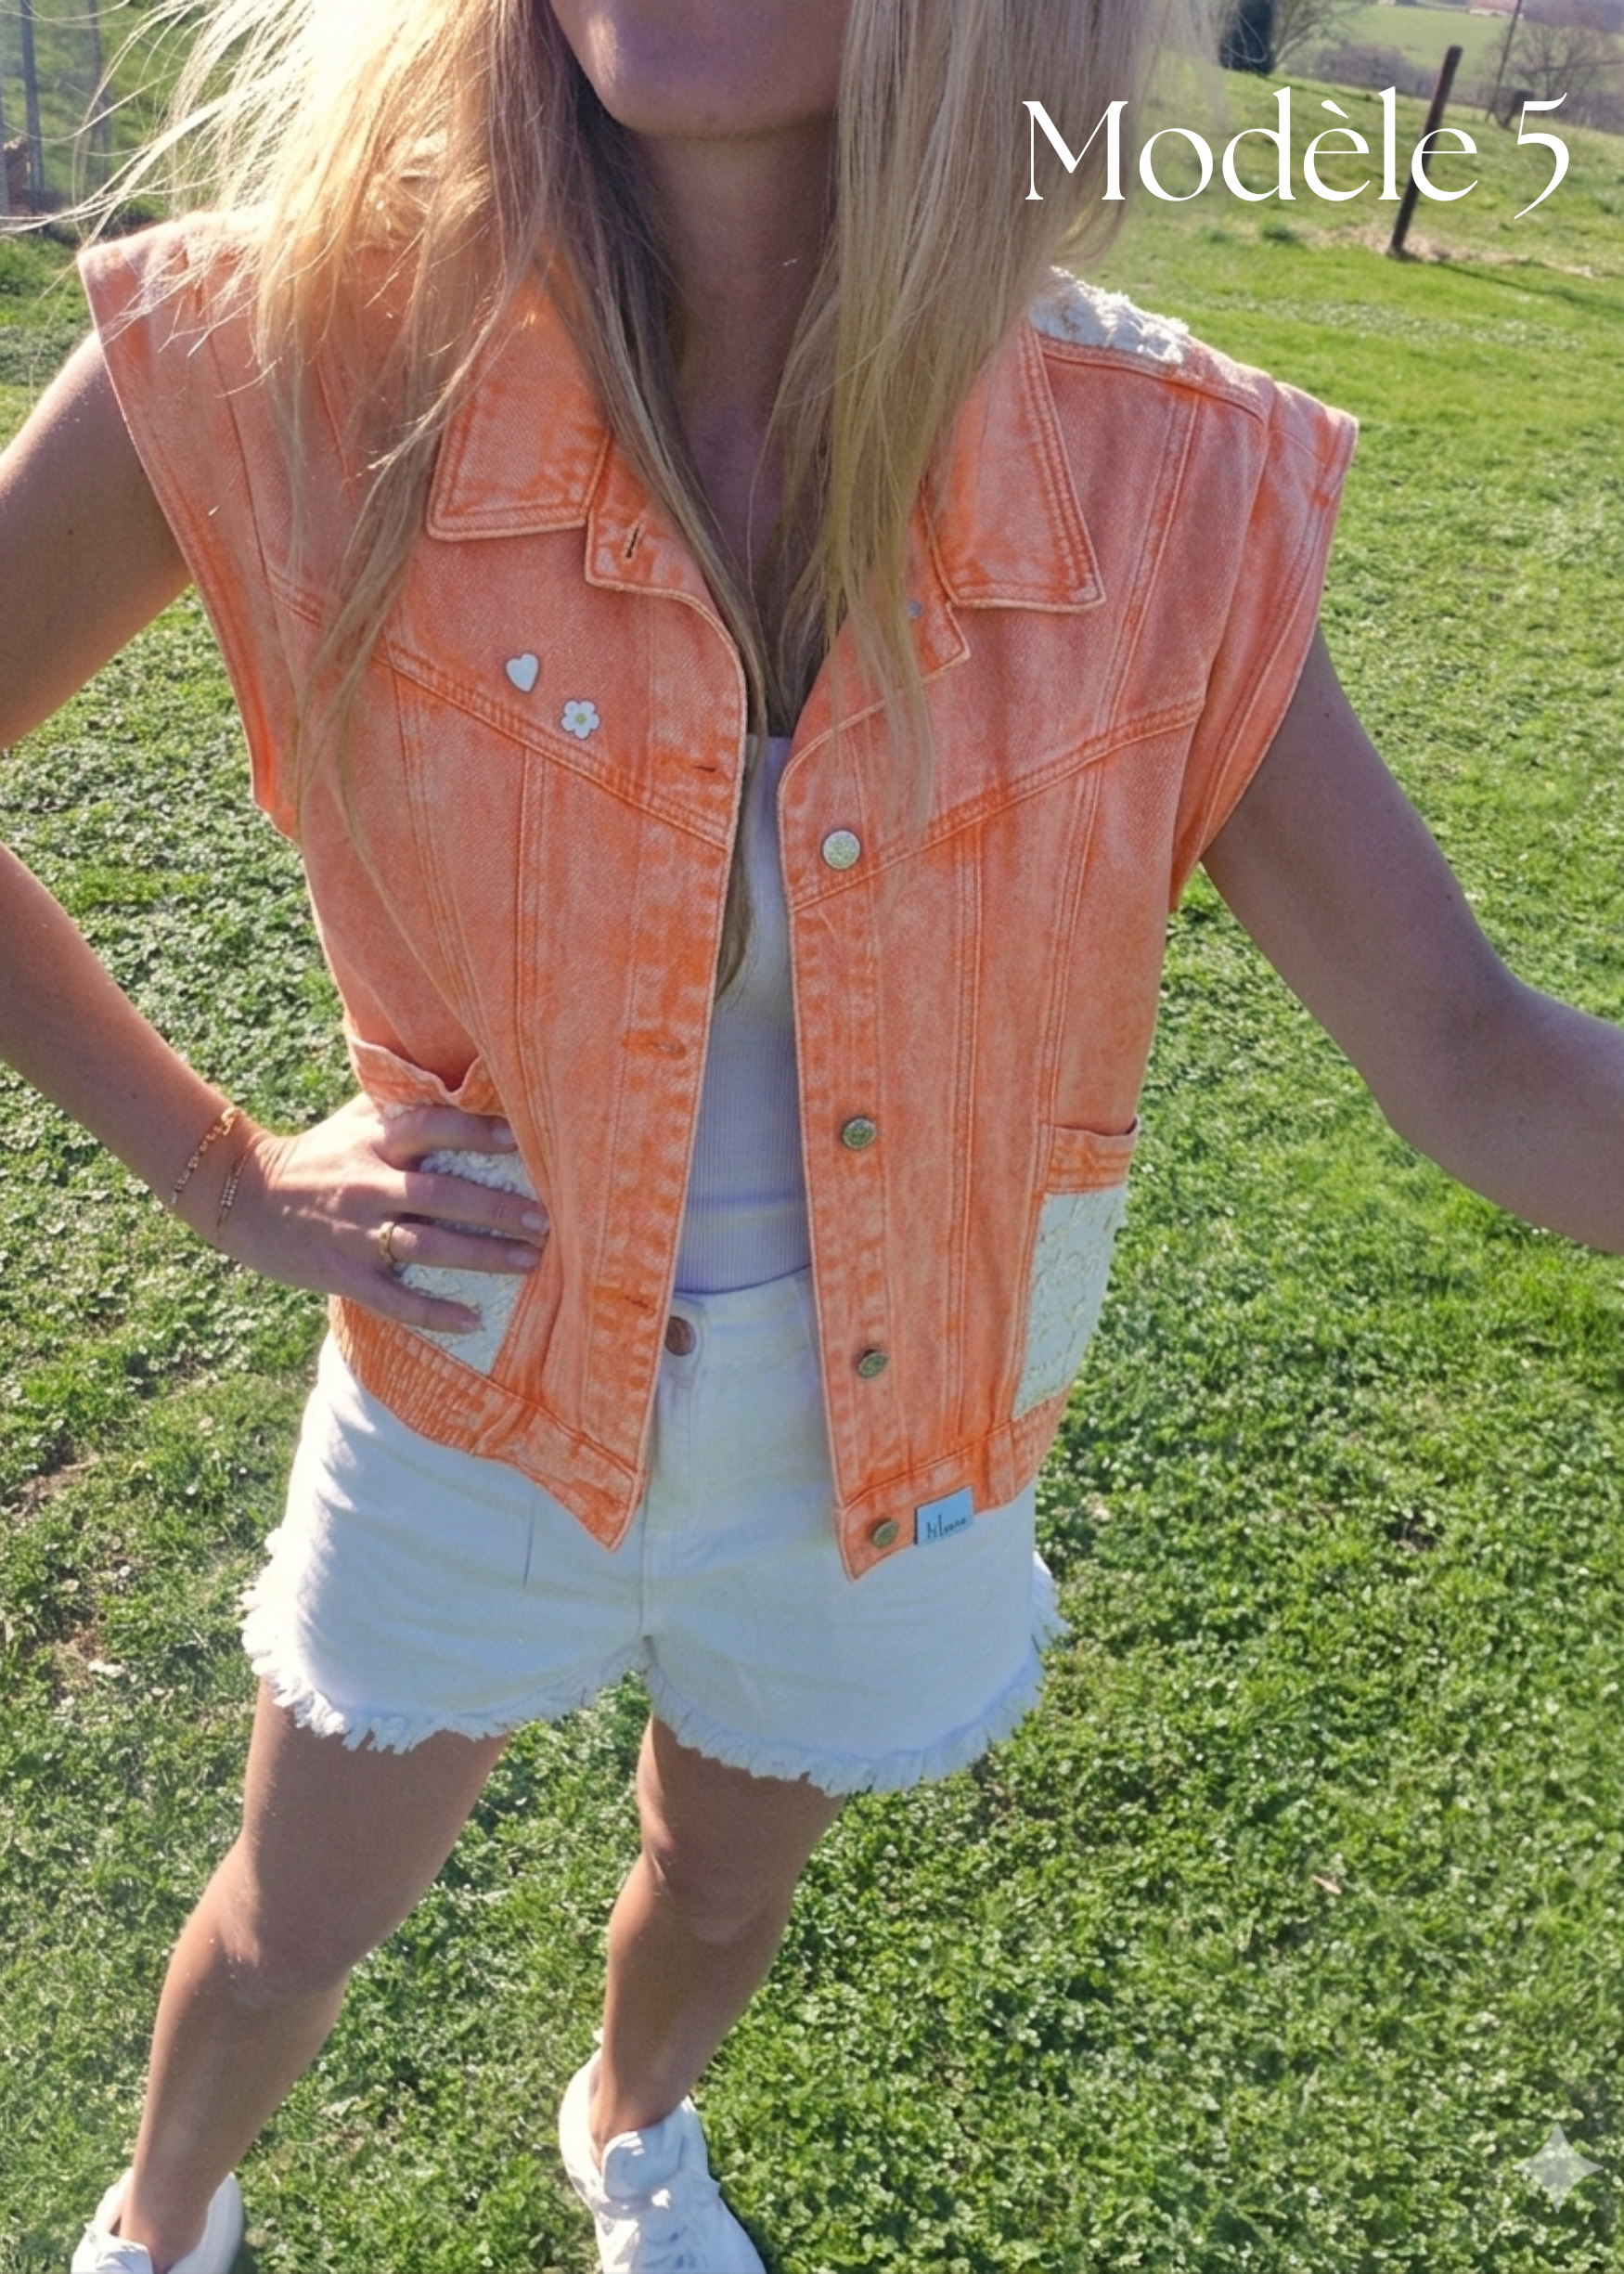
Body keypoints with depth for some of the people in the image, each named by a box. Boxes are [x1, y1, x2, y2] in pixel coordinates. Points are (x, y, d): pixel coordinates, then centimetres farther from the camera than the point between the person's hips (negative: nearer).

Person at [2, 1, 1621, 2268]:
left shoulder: (1161, 487, -20)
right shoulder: (309, 357, -23)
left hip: (888, 1437, 2)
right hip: (481, 1394, -1)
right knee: (288, 1935, 25)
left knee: (720, 1897, 30)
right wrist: (224, 1174, -13)